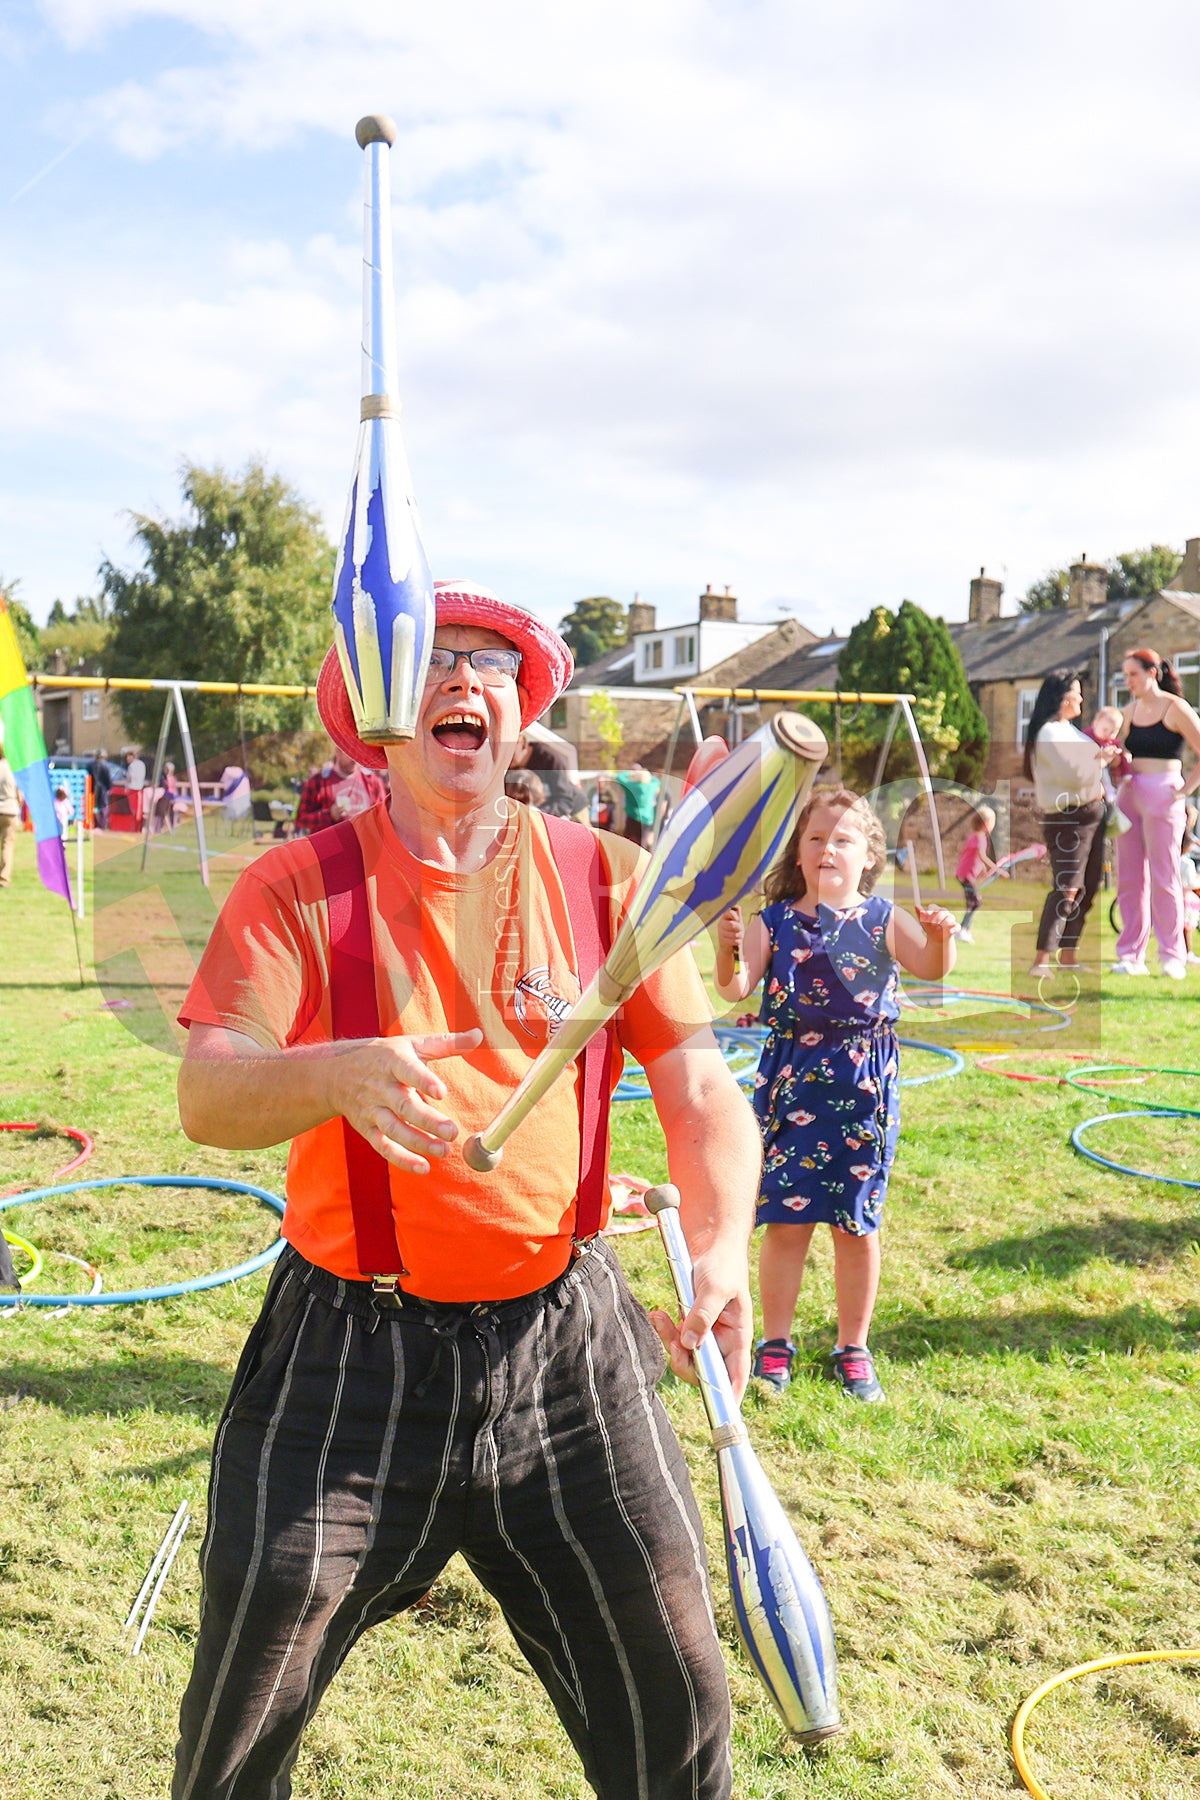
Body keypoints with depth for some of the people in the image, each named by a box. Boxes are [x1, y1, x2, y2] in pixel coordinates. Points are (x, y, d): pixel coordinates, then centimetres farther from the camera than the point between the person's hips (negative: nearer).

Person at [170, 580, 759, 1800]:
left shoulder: (606, 878, 1)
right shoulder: (298, 887, -4)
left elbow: (699, 1087, -2)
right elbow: (205, 1099, -14)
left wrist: (720, 1244, -20)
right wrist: (337, 1073, -35)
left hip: (562, 1344, 1)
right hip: (346, 1351, -1)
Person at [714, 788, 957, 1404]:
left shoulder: (883, 920, 0)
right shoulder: (774, 921, -1)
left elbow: (931, 968, -14)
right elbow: (735, 989, -10)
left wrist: (940, 937, -35)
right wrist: (727, 948, -30)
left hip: (864, 1087, 0)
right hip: (791, 1082, 0)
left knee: (857, 1223, 10)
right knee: (785, 1220, 5)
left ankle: (853, 1349, 26)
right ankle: (775, 1344, 23)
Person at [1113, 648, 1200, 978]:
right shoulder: (1130, 710, 13)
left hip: (1161, 797, -6)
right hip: (1129, 795, 6)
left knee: (1163, 876, -5)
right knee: (1129, 878, 4)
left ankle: (1172, 956, 2)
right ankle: (1131, 955, 9)